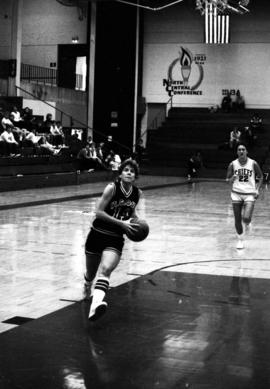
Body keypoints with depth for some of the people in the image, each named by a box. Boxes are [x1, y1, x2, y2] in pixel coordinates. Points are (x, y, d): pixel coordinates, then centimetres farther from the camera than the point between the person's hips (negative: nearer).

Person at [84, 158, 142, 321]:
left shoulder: (138, 193, 1)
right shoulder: (112, 188, -13)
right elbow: (99, 212, -16)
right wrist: (121, 223, -19)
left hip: (116, 239, 1)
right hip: (98, 234, -1)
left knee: (105, 270, -25)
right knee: (91, 273, 14)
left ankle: (95, 305, -43)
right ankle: (87, 291, 50)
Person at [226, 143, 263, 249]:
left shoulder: (253, 163, -3)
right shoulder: (233, 164, -1)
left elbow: (260, 178, 9)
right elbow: (228, 180, 6)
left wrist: (257, 190, -4)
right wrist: (232, 178, -17)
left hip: (250, 194, -2)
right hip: (236, 194, 2)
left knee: (246, 218, -18)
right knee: (237, 220, 3)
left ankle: (247, 224, 19)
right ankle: (240, 240, 23)